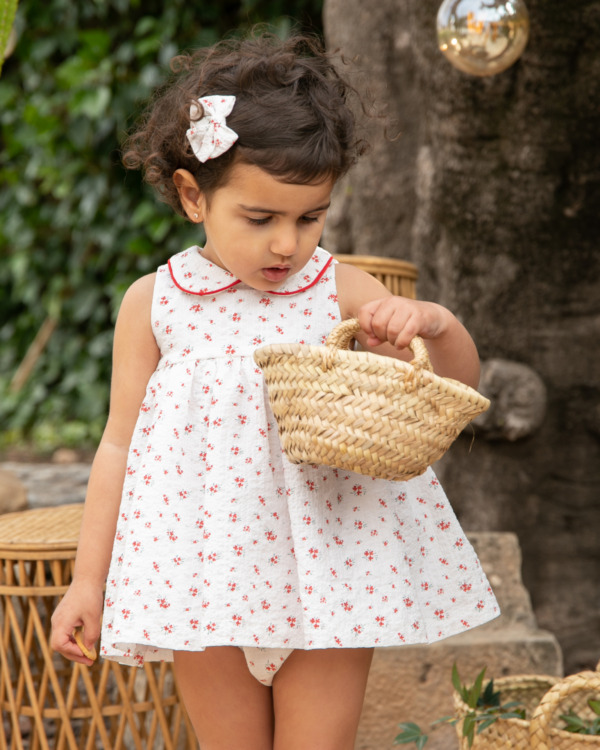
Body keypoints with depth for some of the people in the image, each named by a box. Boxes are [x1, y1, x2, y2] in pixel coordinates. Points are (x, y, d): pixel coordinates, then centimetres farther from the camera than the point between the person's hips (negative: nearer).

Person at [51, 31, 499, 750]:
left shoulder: (340, 292, 0)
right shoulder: (152, 304, -1)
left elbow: (455, 388, 5)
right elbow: (119, 445, 5)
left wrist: (434, 322, -16)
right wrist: (87, 580, 5)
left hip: (329, 563, 0)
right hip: (207, 569, 0)